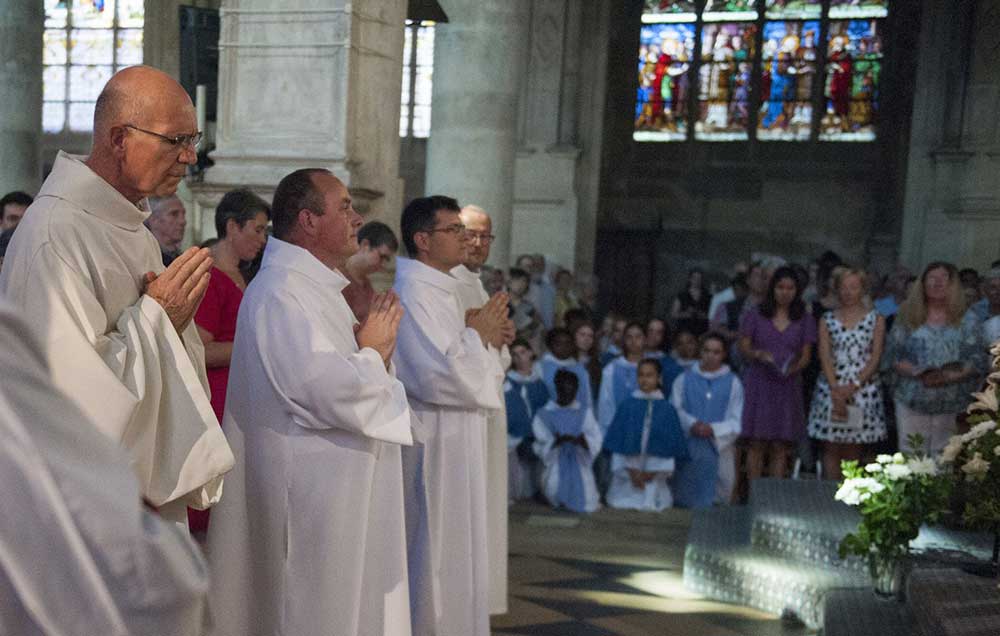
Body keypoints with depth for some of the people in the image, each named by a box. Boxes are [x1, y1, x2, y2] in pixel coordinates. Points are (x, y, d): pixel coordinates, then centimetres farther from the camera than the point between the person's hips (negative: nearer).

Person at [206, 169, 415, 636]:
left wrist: (373, 350, 0)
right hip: (310, 498, -10)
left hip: (340, 489, 11)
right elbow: (329, 392, -29)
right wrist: (373, 351, -10)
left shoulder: (320, 286, 13)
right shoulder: (280, 293, -20)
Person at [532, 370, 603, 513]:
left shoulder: (584, 412, 7)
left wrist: (581, 440, -26)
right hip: (556, 462, -1)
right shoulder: (545, 414, 2)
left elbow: (595, 440, -4)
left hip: (579, 462, 1)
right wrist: (556, 441, -26)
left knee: (585, 503, -14)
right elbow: (540, 445, -6)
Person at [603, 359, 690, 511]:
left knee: (651, 506, -13)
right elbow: (618, 439, 1)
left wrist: (653, 471, -6)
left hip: (654, 473, 0)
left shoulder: (666, 409, 2)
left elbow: (670, 443, 2)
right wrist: (631, 470, -7)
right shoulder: (628, 405, 2)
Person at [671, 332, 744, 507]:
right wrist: (692, 424, -17)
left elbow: (735, 422, 1)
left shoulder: (733, 383, 7)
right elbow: (674, 410, 2)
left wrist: (713, 430, -17)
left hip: (719, 449, -1)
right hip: (688, 450, 1)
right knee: (685, 500, -1)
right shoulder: (684, 380, 11)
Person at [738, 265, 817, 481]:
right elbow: (743, 347, 3)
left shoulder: (804, 320, 10)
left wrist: (792, 369, -16)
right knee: (757, 444, -4)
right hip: (759, 383, -1)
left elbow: (806, 355, 5)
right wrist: (758, 354, -18)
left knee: (781, 447, 0)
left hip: (788, 386, 1)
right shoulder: (756, 316, 6)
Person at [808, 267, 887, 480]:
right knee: (832, 448, 1)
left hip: (863, 389, -1)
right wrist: (836, 390, -13)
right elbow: (825, 357, 0)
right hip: (832, 388, 1)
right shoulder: (827, 319, 8)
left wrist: (853, 387, -12)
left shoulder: (876, 319, 6)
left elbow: (875, 358, -1)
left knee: (853, 451, 1)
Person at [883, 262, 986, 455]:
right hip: (913, 402, 0)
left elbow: (978, 360, -2)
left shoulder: (966, 321, 5)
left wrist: (949, 377, -18)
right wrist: (917, 373, -15)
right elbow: (892, 356, 2)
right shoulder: (909, 319, 6)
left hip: (953, 405, 0)